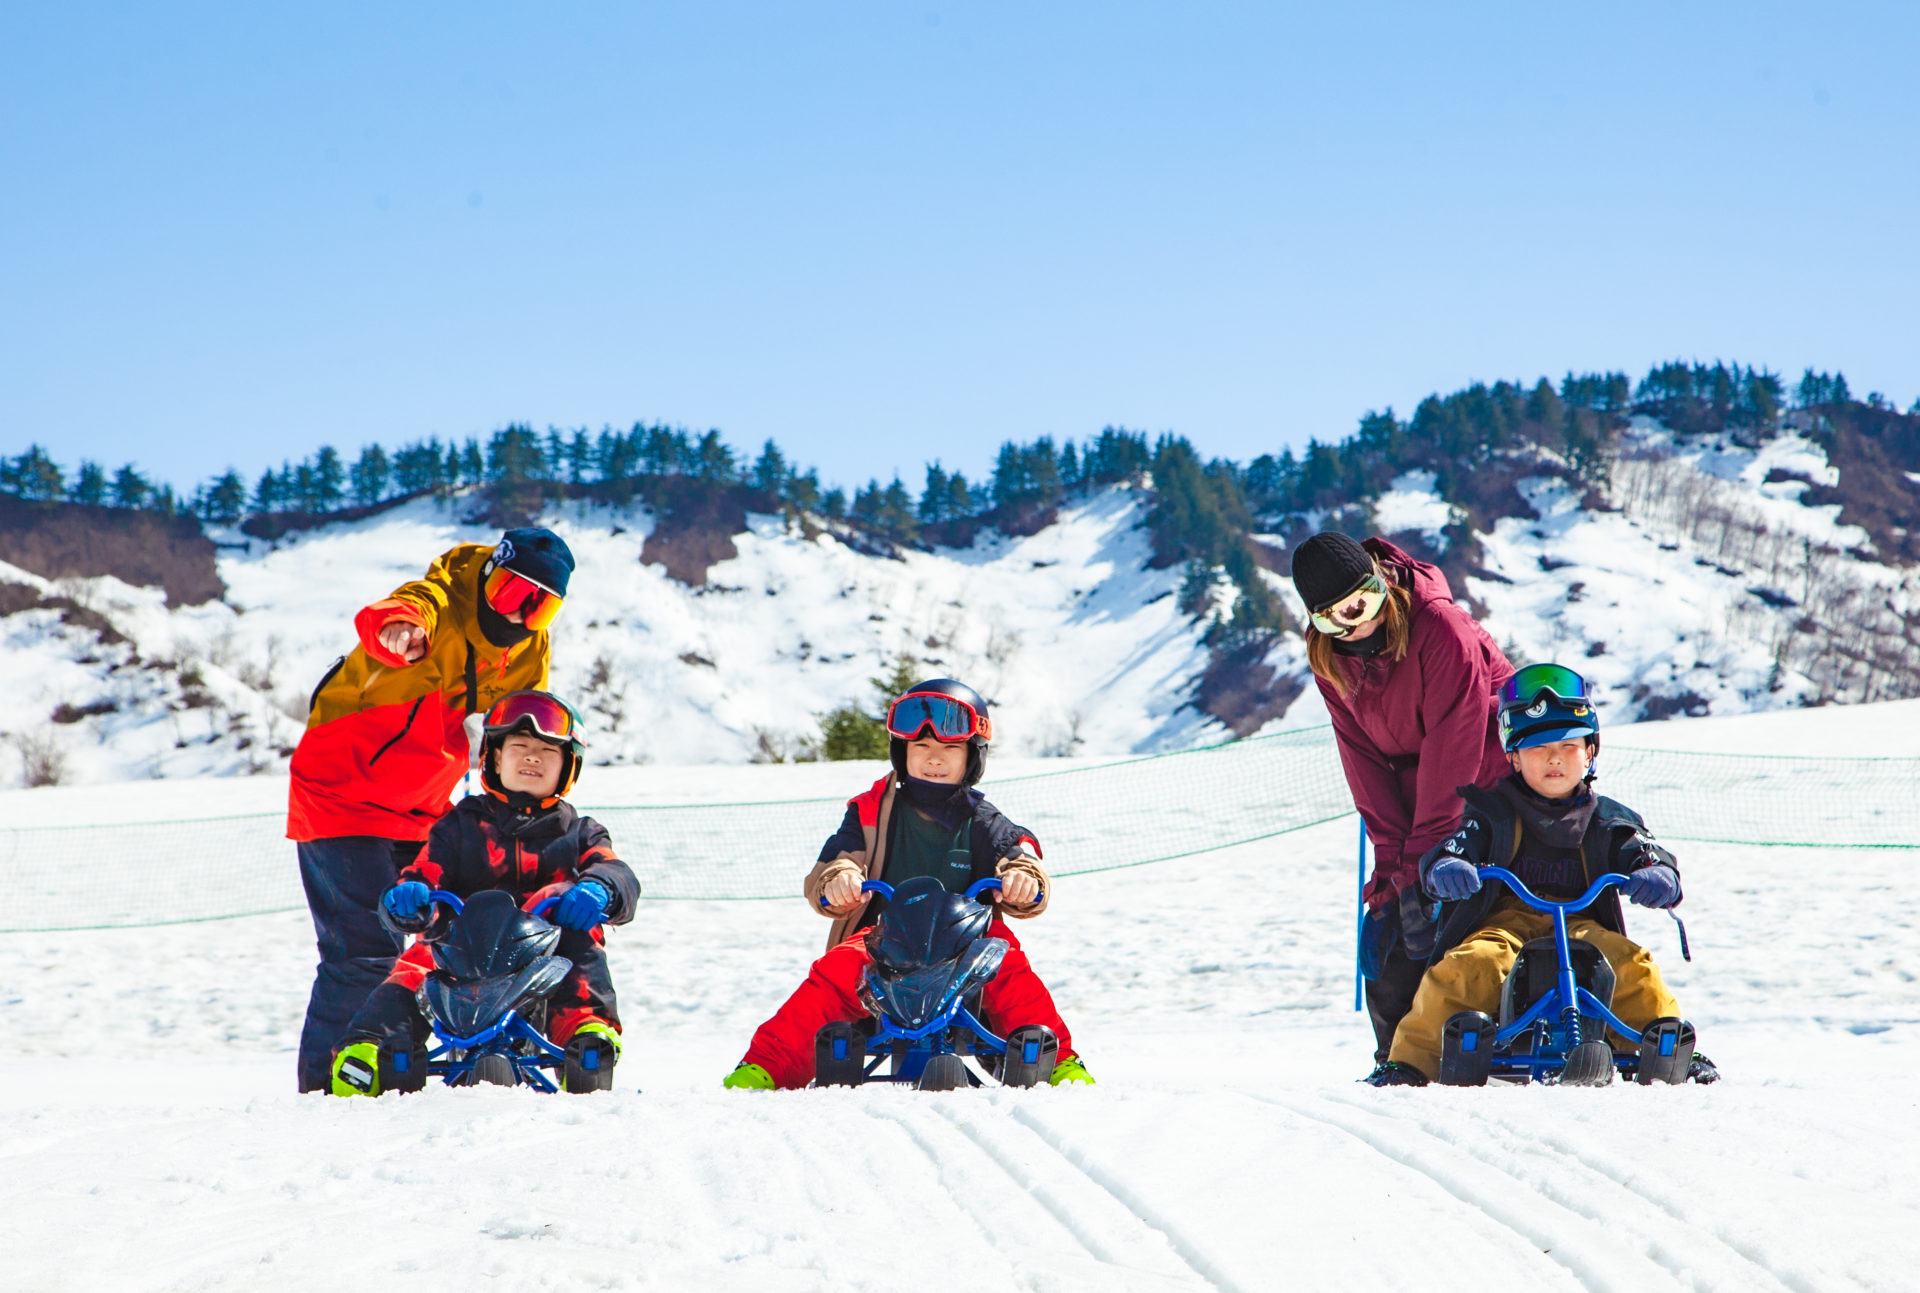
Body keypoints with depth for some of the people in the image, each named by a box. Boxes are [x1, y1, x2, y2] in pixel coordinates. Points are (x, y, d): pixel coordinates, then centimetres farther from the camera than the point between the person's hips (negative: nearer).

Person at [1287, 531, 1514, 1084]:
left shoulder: (1440, 627, -24)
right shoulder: (1328, 655, -6)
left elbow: (1452, 748, -23)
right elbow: (1363, 758, -5)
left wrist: (1422, 856, -23)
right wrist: (1394, 855, -15)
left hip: (1490, 785, -5)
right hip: (1411, 802, 5)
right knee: (1388, 934, -5)